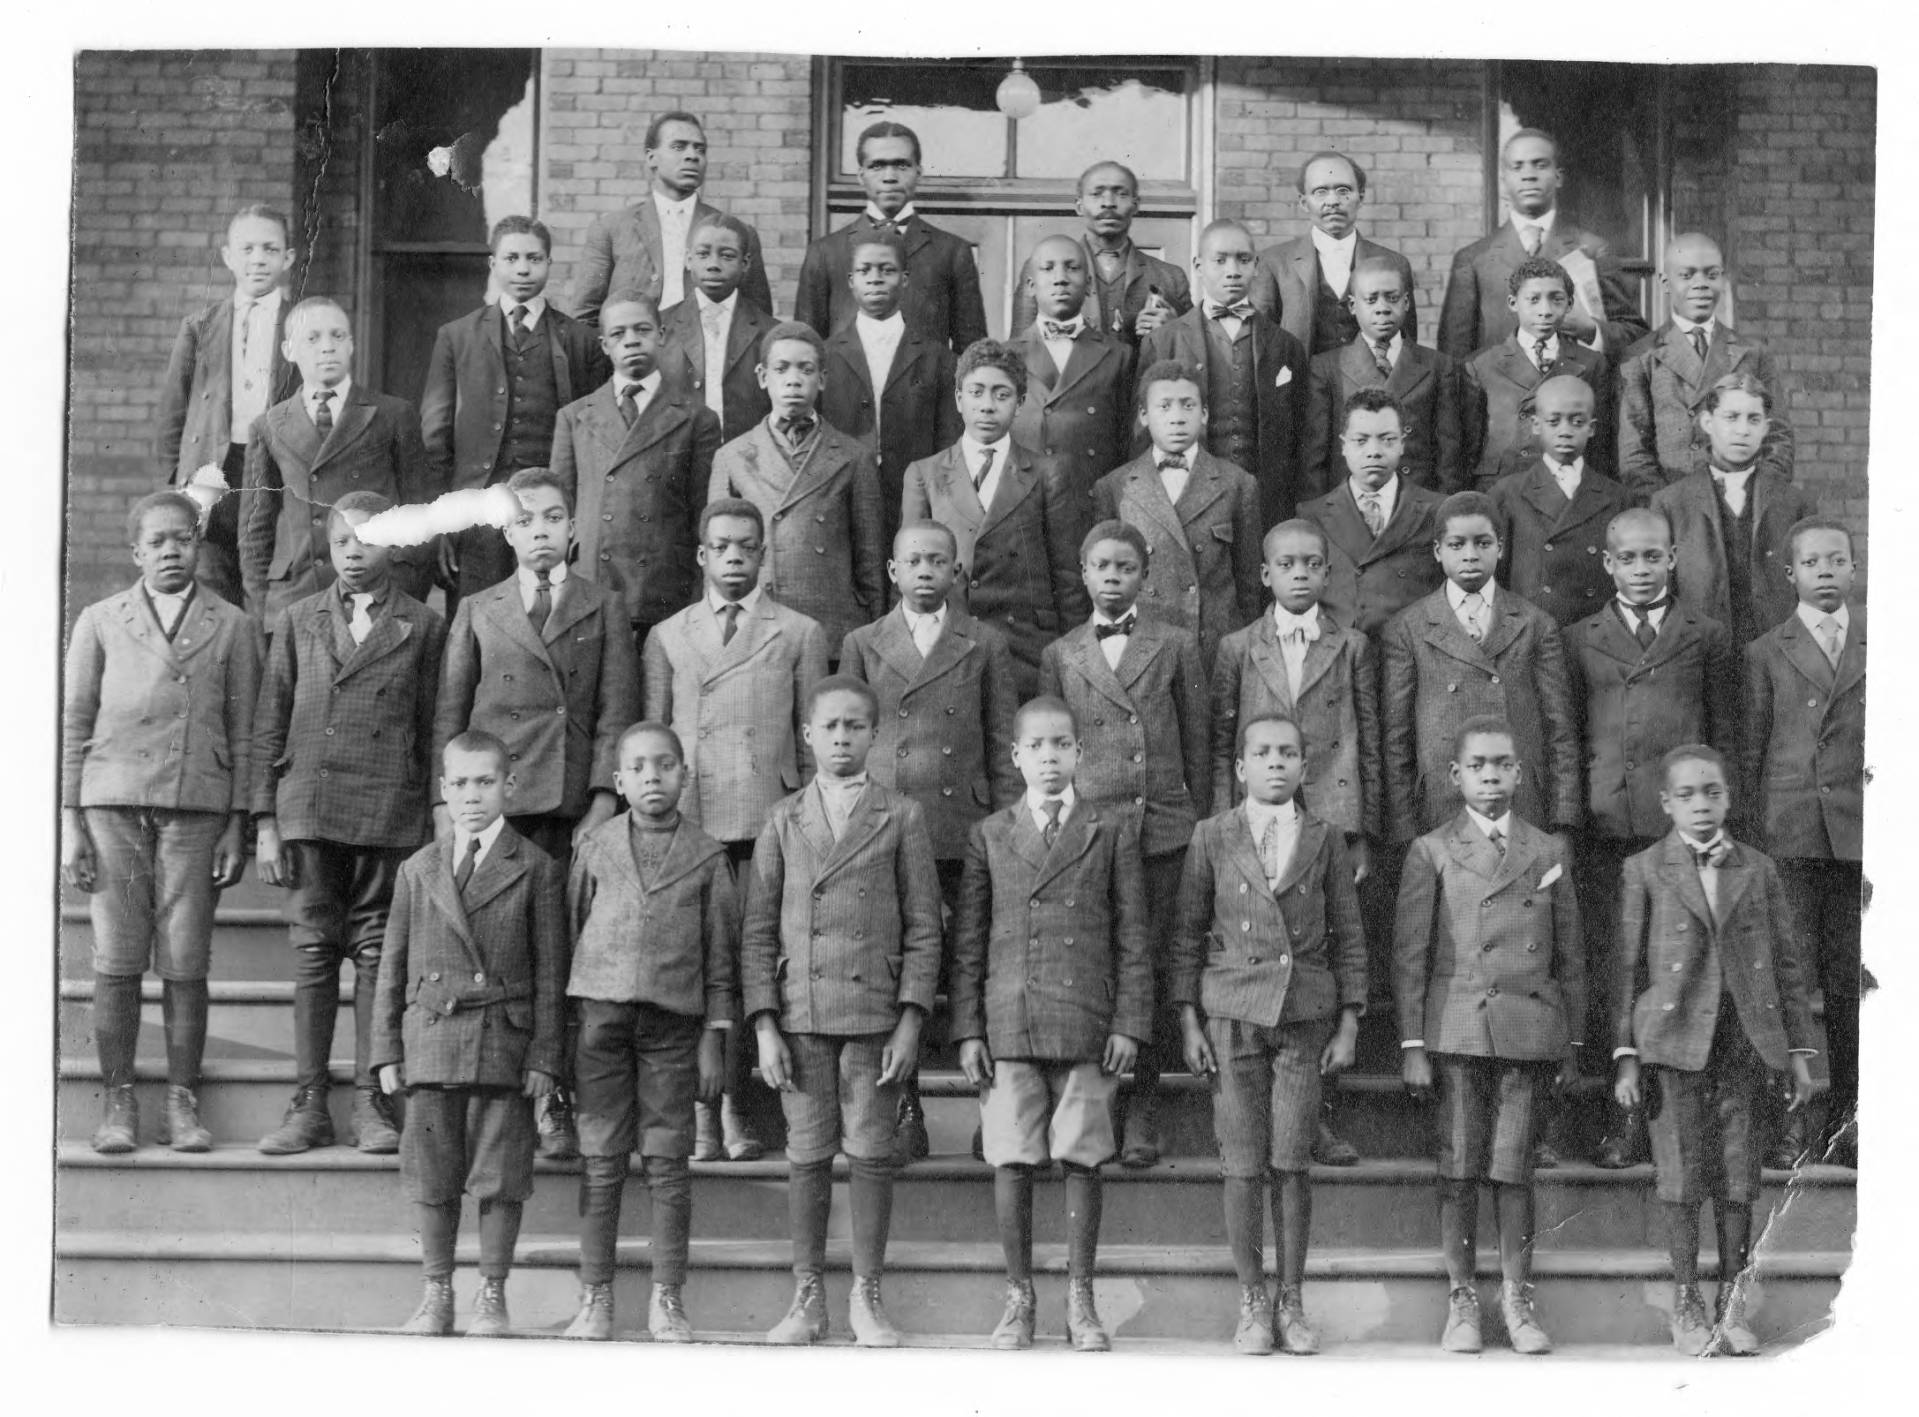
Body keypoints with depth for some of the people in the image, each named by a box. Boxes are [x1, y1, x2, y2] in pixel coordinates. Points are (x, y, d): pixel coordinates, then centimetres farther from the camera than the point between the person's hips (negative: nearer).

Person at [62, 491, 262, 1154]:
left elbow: (243, 733, 9)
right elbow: (74, 724, 10)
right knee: (116, 963, -2)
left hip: (196, 808, 0)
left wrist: (237, 826, 3)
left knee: (185, 967, -2)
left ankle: (183, 1105, 6)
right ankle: (117, 1104, 6)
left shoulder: (233, 627, 11)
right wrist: (69, 821, 2)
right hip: (113, 805, 0)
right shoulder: (99, 622, 12)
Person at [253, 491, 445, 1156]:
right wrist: (265, 820, 4)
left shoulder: (424, 626, 8)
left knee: (378, 953, 0)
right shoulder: (298, 621, 13)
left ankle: (372, 1102, 5)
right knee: (313, 952, 2)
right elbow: (269, 726, 11)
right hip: (309, 808, 1)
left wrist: (440, 819, 0)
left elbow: (434, 728, 7)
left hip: (390, 812, -1)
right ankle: (309, 1105, 5)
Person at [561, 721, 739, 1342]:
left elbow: (721, 954, 7)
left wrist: (715, 1036, 1)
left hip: (674, 1018, -1)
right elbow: (570, 930, 11)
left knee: (667, 1163, 1)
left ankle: (667, 1299, 9)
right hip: (601, 1012, 1)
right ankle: (595, 1297, 9)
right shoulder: (595, 848, 8)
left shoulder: (707, 856, 5)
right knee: (600, 1161, 2)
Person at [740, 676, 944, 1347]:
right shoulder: (783, 820, 9)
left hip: (875, 1011, -1)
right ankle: (807, 1301, 14)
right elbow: (758, 931, 7)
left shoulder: (902, 816, 5)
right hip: (801, 1014, 1)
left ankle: (867, 1298, 13)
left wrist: (910, 1019, -6)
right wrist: (764, 1025, -2)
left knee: (872, 1155, 2)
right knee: (807, 1156, 5)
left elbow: (923, 928, 3)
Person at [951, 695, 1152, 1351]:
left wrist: (1130, 1023, -1)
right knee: (1012, 1162, 1)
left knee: (1082, 1161, 0)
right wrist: (968, 1030, 3)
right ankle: (1018, 1297, 11)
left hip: (1088, 1025, -1)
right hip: (1009, 1024, 1)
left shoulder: (1113, 830, 9)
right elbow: (969, 940, 10)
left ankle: (1080, 1302, 9)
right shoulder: (988, 835, 11)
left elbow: (1132, 936, 6)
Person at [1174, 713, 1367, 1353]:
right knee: (1242, 1164, -1)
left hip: (1305, 1015, 1)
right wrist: (1188, 1023, 0)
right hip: (1233, 1014, 0)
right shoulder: (1212, 837, 4)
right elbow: (1188, 934, 6)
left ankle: (1292, 1302, 9)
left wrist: (1348, 1025, 2)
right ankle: (1252, 1305, 8)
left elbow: (1348, 938, 8)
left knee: (1292, 1162, -1)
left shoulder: (1326, 840, 6)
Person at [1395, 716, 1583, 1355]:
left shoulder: (1549, 853, 11)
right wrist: (1412, 1048, -4)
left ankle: (1517, 1301, 12)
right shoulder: (1431, 853, 4)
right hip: (1457, 1031, -1)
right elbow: (1409, 957, 2)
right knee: (1459, 1170, 1)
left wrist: (1572, 1046, 11)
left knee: (1514, 1170, 2)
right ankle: (1461, 1302, 10)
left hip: (1529, 1033, 1)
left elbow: (1571, 956, 14)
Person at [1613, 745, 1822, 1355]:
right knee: (1682, 1174, 0)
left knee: (1739, 1175, 3)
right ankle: (1687, 1309, 9)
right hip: (1674, 1039, -2)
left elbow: (1788, 962, 11)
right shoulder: (1644, 871, 4)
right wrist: (1625, 1058, -2)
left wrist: (1799, 1052, 6)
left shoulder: (1759, 870, 10)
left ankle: (1734, 1306, 13)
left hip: (1744, 1041, 2)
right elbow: (1628, 967, 3)